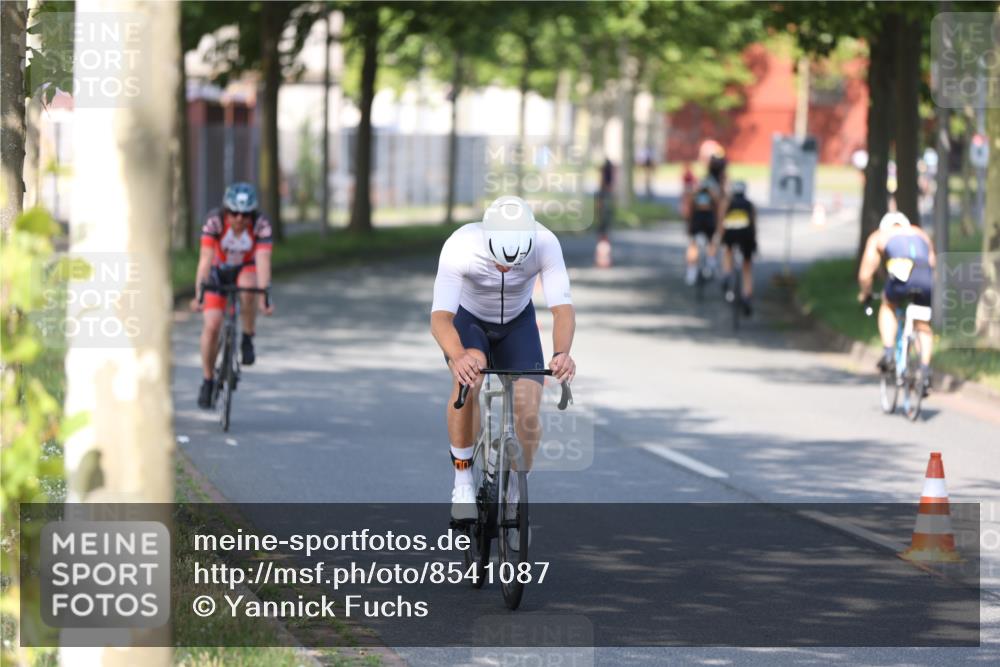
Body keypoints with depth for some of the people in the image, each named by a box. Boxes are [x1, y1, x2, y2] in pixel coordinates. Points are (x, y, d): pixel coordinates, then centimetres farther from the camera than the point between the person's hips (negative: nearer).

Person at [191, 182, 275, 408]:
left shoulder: (261, 225, -28)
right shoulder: (214, 222, -29)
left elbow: (263, 262, -36)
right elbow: (205, 260, -34)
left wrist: (264, 298, -46)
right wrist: (198, 295, -44)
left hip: (246, 269, 0)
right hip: (218, 271, 0)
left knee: (248, 288, -37)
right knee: (211, 326, -13)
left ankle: (247, 341, -16)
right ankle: (207, 381, 5)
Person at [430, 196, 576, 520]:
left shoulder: (545, 245, -33)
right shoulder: (460, 247, -37)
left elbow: (563, 308, -37)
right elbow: (440, 317, -43)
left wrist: (562, 353, -58)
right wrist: (458, 357, -64)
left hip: (518, 324, 2)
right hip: (467, 320, -2)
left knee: (528, 414, -15)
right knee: (468, 378, -35)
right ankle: (462, 480, -18)